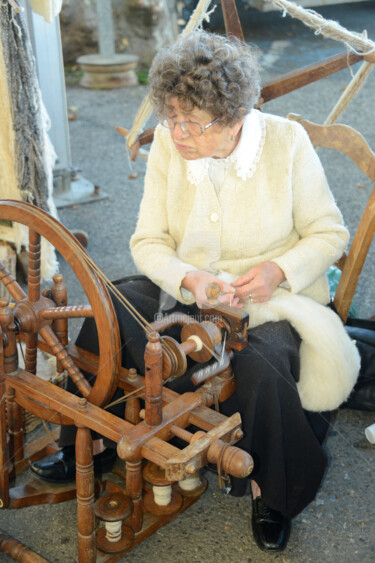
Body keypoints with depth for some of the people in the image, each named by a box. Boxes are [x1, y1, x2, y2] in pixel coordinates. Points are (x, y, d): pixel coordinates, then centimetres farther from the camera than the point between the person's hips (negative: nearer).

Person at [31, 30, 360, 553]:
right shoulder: (168, 143, -7)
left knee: (260, 369, -33)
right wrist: (190, 278, -25)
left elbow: (329, 234, -4)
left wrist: (279, 269, -23)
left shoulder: (287, 142, -14)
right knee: (110, 312, -22)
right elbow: (149, 241, -5)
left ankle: (276, 495, -1)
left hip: (272, 298, -3)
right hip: (187, 289, 3)